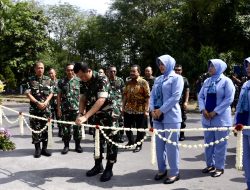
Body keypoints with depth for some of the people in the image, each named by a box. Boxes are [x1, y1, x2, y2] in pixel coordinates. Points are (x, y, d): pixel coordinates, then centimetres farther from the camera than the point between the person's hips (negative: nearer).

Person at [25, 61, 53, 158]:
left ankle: (44, 148, 14)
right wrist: (38, 103, -13)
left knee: (45, 128, 4)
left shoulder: (48, 80, 7)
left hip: (46, 108, 1)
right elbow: (28, 93, -3)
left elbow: (51, 93, 6)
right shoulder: (30, 80, 2)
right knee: (36, 129, 1)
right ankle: (37, 149, 11)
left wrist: (45, 102, -9)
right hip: (34, 108, -1)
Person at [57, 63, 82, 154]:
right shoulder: (61, 82, 6)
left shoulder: (79, 81, 3)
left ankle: (77, 145, 17)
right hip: (65, 108, 1)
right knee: (65, 128, 5)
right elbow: (59, 96, 6)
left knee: (77, 127, 4)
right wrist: (58, 108, 0)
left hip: (77, 108, -1)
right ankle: (66, 146, 16)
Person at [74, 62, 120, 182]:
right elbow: (83, 99, 2)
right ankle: (98, 165, 28)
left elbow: (101, 100, -34)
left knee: (111, 141, -1)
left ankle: (109, 169, 10)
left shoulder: (102, 79, -24)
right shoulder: (84, 82, -1)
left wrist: (85, 116, -40)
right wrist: (80, 115, -17)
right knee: (97, 140, 14)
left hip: (109, 113, -6)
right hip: (95, 115, 7)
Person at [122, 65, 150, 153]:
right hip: (128, 110, 5)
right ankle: (131, 141, 36)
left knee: (140, 129, 6)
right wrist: (123, 107, 10)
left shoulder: (143, 82, -8)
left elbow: (147, 97, -11)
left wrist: (146, 110, -16)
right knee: (127, 127, 14)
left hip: (140, 110, -5)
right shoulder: (128, 83, 9)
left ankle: (138, 145, 23)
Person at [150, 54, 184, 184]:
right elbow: (152, 95, 13)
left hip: (171, 116, -6)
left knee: (171, 145, -2)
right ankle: (162, 169, 23)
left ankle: (174, 173, 10)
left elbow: (175, 97, -12)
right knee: (159, 144, 10)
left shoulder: (176, 78, -2)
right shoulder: (158, 79, 16)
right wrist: (152, 110, -4)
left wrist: (161, 110, -14)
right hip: (157, 116, 6)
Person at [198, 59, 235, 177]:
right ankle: (210, 164, 24)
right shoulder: (207, 81, 11)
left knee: (220, 144, 1)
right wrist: (203, 109, -7)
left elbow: (229, 99, -12)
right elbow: (200, 96, 11)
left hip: (221, 118, -5)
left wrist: (215, 112, -15)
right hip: (207, 117, 5)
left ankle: (219, 167, 11)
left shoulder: (226, 81, -4)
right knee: (208, 142, 11)